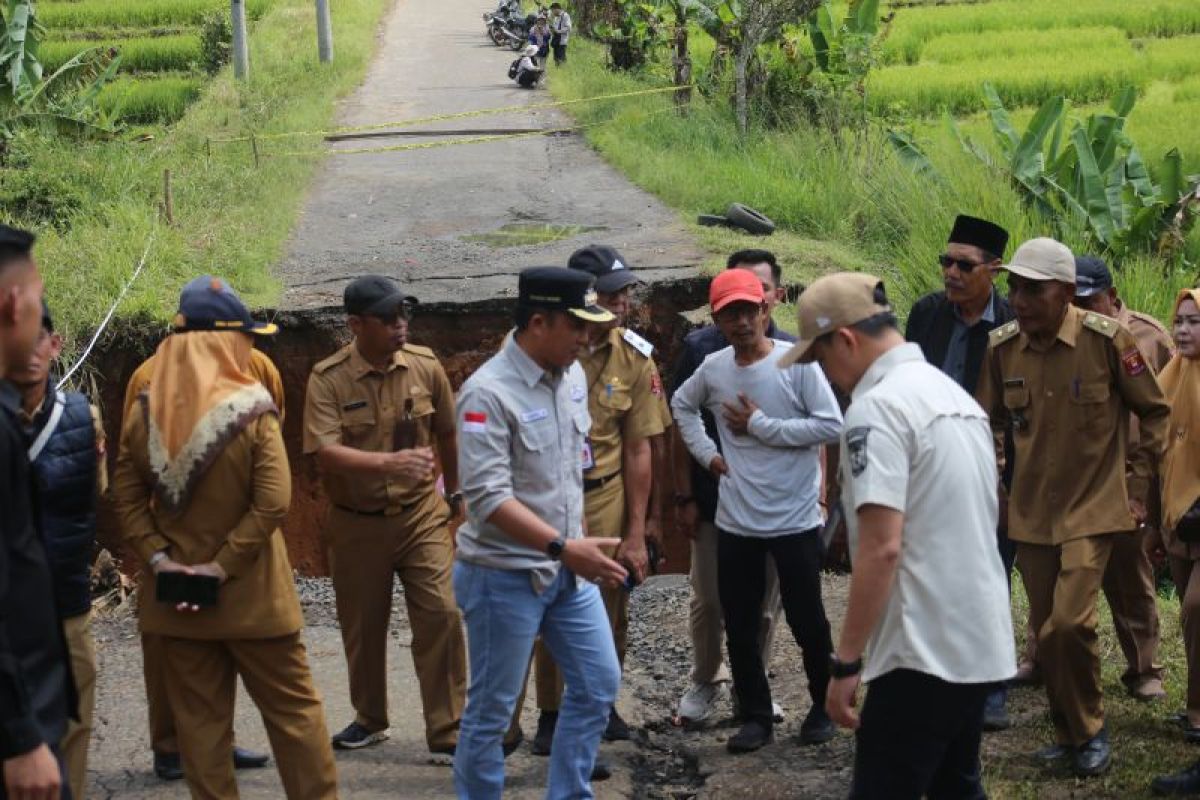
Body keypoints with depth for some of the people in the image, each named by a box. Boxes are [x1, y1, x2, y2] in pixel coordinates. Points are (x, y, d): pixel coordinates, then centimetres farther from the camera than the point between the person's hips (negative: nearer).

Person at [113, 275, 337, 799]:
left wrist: (159, 559, -5)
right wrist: (222, 566, -16)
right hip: (249, 594, -4)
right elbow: (273, 503, -21)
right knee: (291, 706, 9)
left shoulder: (144, 413, -2)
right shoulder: (251, 412, -14)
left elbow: (127, 498, -2)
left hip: (175, 594, 4)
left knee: (198, 714, 11)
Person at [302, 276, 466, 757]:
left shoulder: (425, 365, -5)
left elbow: (446, 433, 10)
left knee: (441, 614, -9)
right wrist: (388, 463, -37)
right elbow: (325, 451, -24)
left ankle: (447, 733, 1)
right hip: (356, 523, -1)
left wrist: (454, 491, 18)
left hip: (421, 515, 1)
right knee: (362, 625, 13)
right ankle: (369, 719, 35)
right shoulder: (328, 378, -13)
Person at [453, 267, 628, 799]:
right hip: (504, 575, -8)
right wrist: (564, 548, -33)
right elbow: (487, 497, -27)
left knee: (598, 685, 13)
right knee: (491, 710, 4)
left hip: (567, 569, 8)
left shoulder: (572, 376, 3)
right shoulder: (488, 392, -21)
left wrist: (575, 544, 17)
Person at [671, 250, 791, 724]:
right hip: (714, 501, -1)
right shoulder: (701, 348, -4)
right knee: (708, 600, 9)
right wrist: (684, 496, -3)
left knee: (765, 603, 11)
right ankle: (706, 680, 30)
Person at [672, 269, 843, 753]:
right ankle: (756, 716, 22)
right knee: (740, 626, 8)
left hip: (795, 519, -4)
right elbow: (682, 405, 21)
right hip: (736, 522, 4)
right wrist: (706, 453, 7)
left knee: (807, 621, 8)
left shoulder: (797, 361, -12)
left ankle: (823, 707, 28)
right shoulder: (712, 368, 1)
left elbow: (831, 426, -17)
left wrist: (760, 425, -15)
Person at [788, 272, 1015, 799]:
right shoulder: (955, 394, 14)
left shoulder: (876, 406, -15)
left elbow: (881, 548, -22)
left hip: (923, 653, -9)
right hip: (982, 641, 9)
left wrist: (845, 663, -18)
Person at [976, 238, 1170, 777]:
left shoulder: (1107, 339, -15)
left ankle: (1090, 730, 6)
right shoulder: (1002, 346, -5)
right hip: (1030, 511, 4)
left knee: (1069, 623, -17)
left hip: (1094, 506, -4)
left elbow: (1154, 411, -2)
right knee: (1045, 631, 10)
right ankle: (1068, 733, 29)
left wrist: (1140, 483, -1)